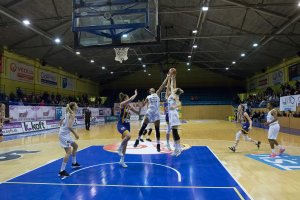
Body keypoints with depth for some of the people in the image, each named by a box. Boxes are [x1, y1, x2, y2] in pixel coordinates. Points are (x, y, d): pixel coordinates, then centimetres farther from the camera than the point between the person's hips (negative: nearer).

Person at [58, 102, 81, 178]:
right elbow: (69, 126, -25)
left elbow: (61, 122, 20)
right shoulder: (72, 114, -15)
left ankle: (74, 163, 36)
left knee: (75, 146, 23)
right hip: (64, 134, -10)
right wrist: (75, 134, -19)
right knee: (69, 152, -14)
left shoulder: (69, 113, 13)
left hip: (66, 134, 10)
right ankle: (62, 171, -13)